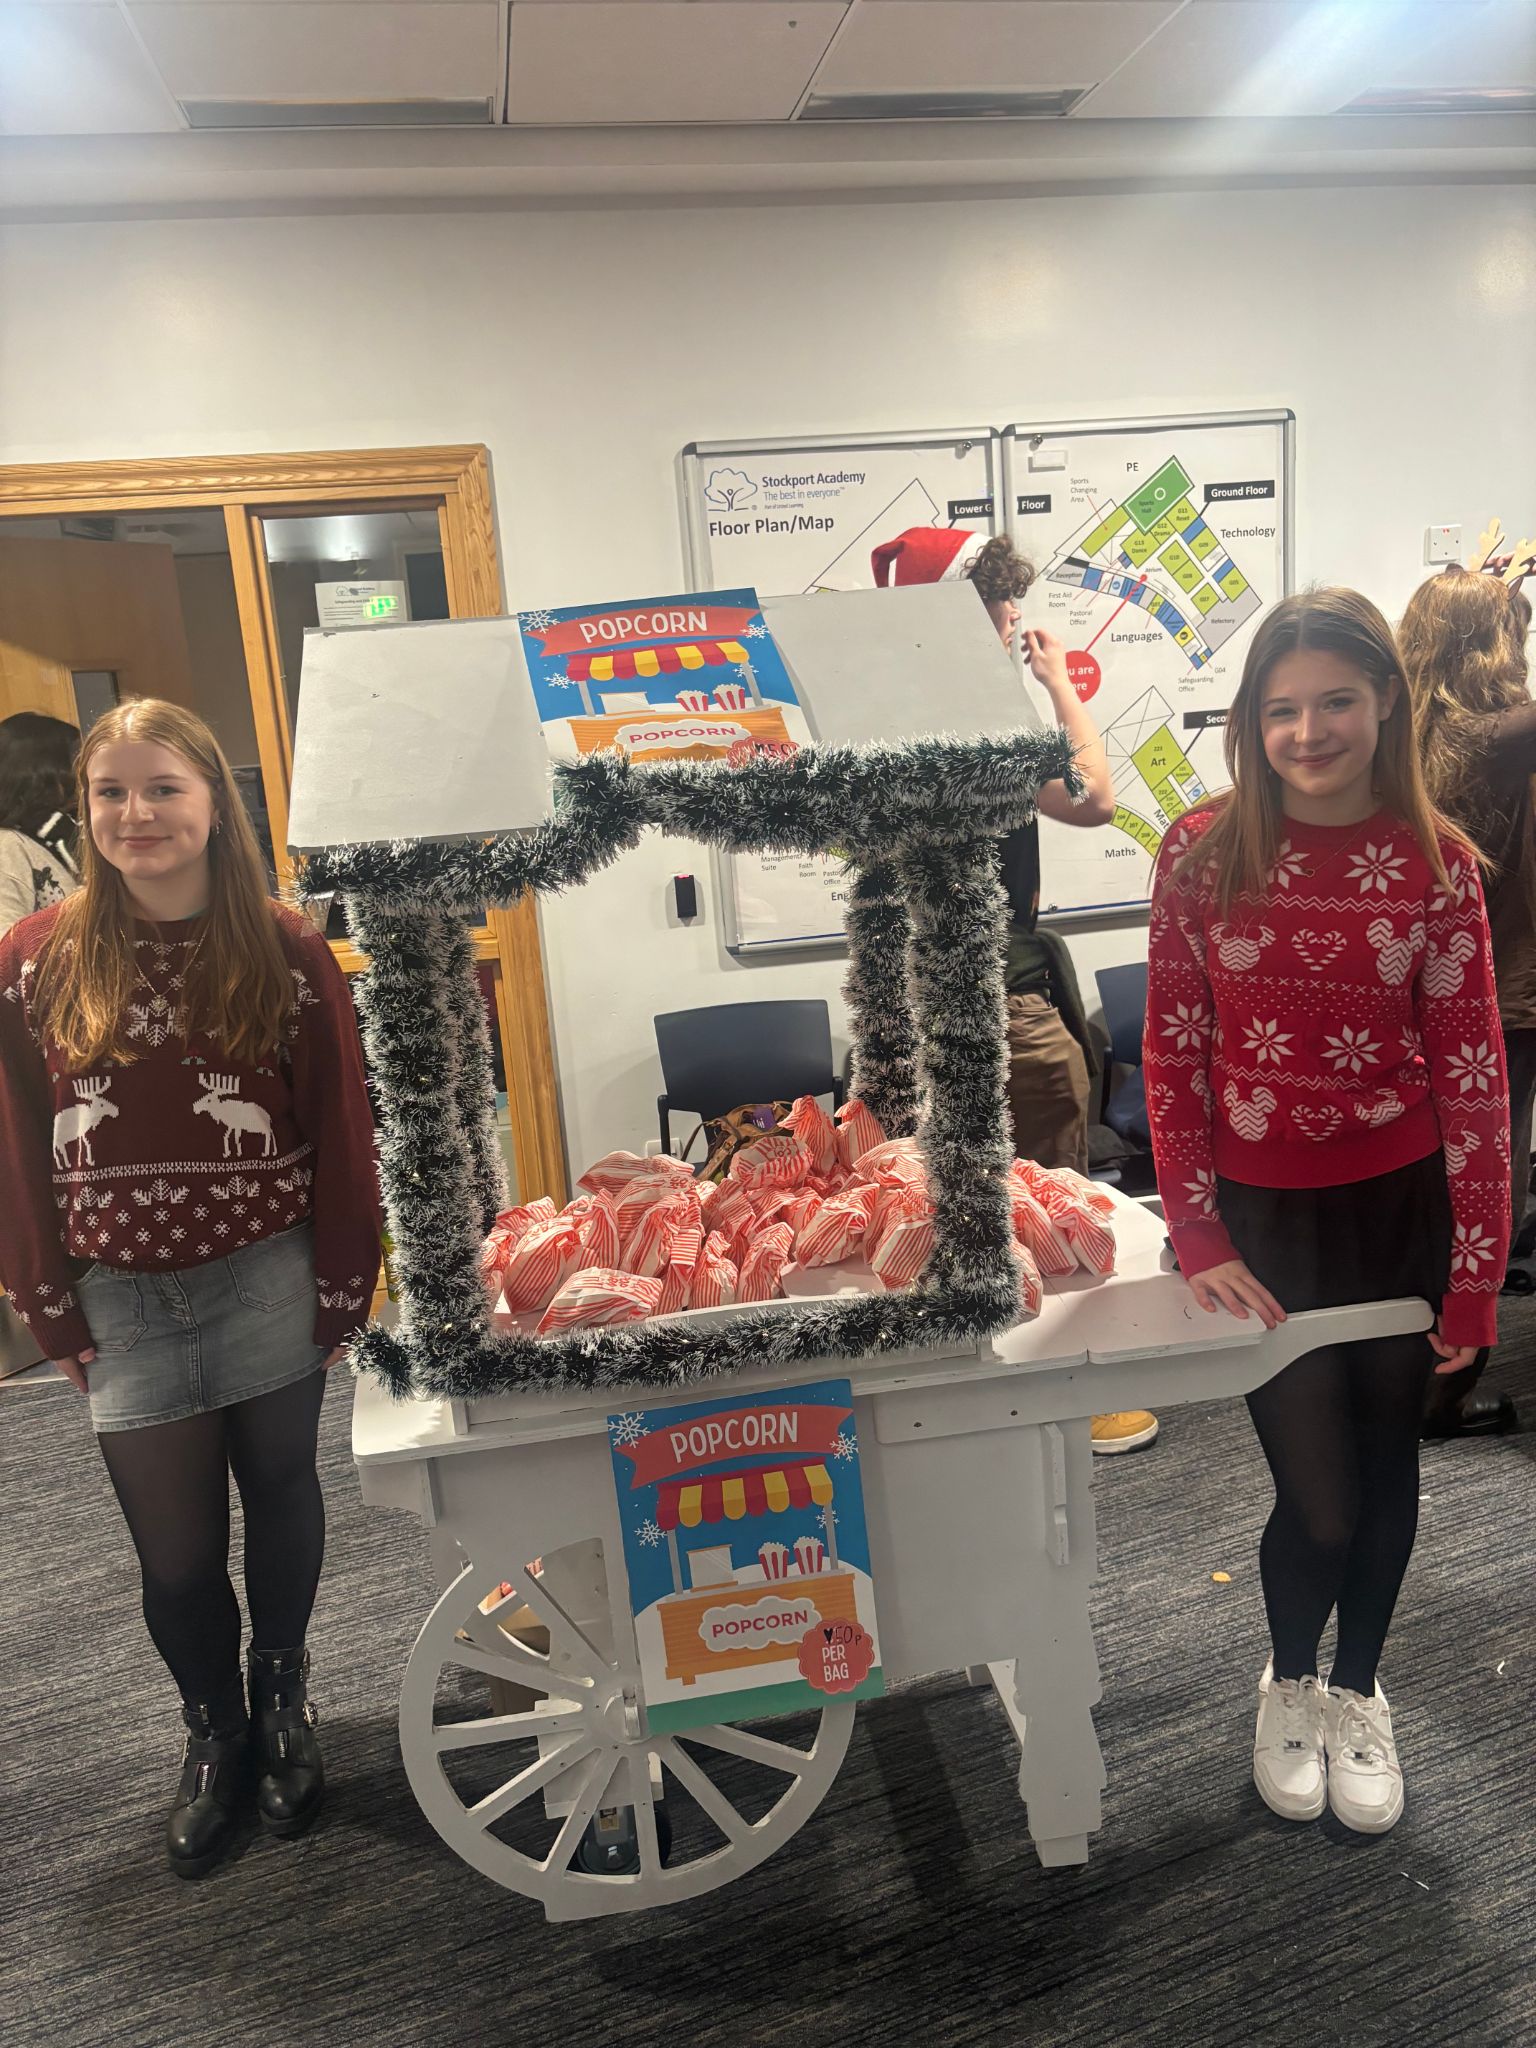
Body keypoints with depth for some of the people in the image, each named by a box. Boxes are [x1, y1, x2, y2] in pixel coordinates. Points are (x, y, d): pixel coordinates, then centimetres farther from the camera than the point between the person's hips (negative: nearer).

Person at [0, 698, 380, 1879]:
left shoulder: (285, 953, -7)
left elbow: (341, 1135, -4)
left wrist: (342, 1290, -5)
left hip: (268, 1282, -1)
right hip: (125, 1301, 1)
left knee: (281, 1496, 13)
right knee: (175, 1551, 9)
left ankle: (283, 1695, 41)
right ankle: (215, 1732, 37)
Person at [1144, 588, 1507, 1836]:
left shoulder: (1434, 861, -6)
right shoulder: (1205, 851, -7)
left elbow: (1472, 1072, -4)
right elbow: (1174, 1050, -5)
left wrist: (1476, 1276, -4)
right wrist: (1196, 1236, -9)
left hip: (1399, 1206, 2)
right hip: (1263, 1211, -1)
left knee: (1384, 1465, 16)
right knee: (1319, 1498, 2)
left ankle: (1358, 1689, 44)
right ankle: (1288, 1681, 36)